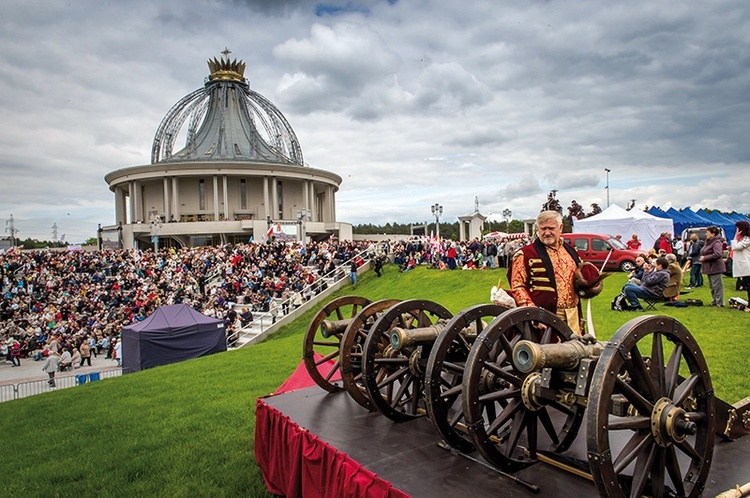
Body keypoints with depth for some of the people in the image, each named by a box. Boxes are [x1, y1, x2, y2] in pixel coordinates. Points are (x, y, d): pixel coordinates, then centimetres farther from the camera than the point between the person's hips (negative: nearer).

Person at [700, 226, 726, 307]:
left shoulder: (716, 242, -17)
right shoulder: (708, 241, 13)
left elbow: (717, 254, -28)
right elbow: (704, 252, 23)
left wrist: (705, 258, -21)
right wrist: (702, 257, 4)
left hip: (715, 267, -10)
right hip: (710, 267, 10)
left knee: (717, 286, -5)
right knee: (711, 286, 17)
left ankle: (719, 302, 1)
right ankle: (714, 301, 27)